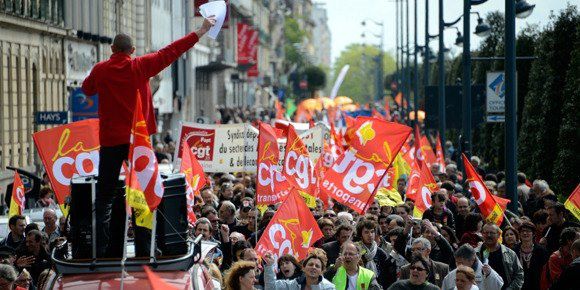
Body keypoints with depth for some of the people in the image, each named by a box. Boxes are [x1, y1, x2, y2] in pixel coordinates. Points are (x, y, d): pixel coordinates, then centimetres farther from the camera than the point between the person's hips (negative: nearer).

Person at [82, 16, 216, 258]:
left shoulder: (100, 70, 1)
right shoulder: (140, 66, -3)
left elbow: (87, 89, 20)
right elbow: (170, 52, 0)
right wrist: (201, 31, 4)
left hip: (110, 140, 0)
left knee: (104, 197, 3)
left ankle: (101, 249, -3)